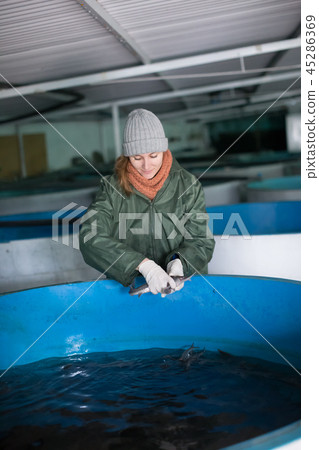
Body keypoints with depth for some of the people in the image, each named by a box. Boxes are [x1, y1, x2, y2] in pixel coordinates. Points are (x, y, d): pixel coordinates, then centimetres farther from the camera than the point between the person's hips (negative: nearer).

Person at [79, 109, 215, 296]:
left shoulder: (188, 186, 1)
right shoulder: (113, 187, -1)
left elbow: (202, 242, 2)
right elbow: (90, 238, -14)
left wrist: (179, 262, -21)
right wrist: (144, 265, -25)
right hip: (126, 285, 0)